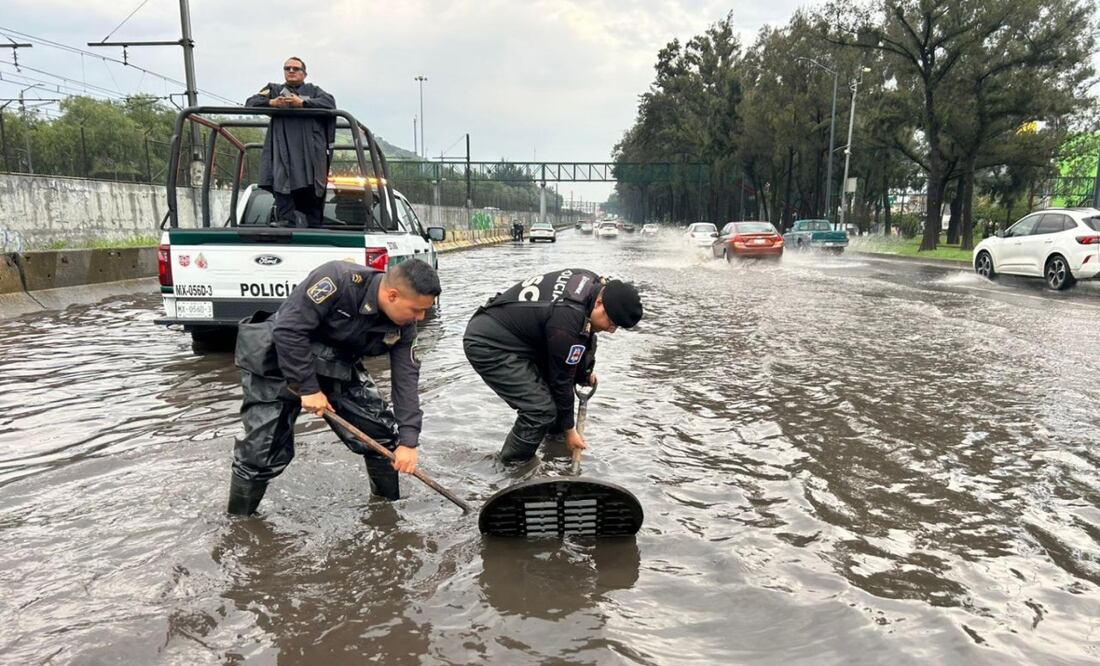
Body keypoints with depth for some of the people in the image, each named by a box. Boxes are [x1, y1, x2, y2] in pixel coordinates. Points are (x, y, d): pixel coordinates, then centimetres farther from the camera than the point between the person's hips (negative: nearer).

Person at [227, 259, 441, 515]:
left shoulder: (403, 326, -14)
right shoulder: (338, 280, -33)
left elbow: (406, 379, -11)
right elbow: (289, 329, -31)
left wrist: (408, 440, -16)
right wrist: (308, 388, -27)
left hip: (337, 368, 5)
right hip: (280, 361, -5)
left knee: (382, 433, -1)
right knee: (264, 451, -6)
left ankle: (391, 504, 20)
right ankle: (238, 520, 19)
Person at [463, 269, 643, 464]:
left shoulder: (594, 283, -6)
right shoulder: (567, 324, -31)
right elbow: (562, 379, -19)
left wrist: (587, 372, 16)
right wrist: (569, 429, -6)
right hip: (487, 346, -10)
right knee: (541, 411, -18)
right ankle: (513, 465, 4)